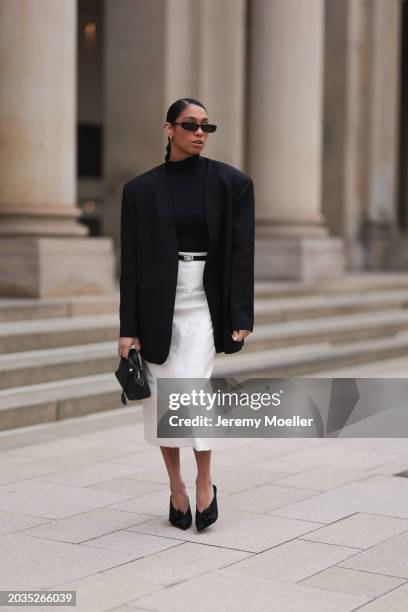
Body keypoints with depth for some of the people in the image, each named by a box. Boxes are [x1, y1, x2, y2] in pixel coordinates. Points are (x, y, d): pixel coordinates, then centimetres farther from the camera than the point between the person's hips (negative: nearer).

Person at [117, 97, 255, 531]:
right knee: (161, 396, 5)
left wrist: (241, 318, -5)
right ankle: (176, 486, 21)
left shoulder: (230, 183, 0)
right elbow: (130, 263, 2)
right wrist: (128, 329, -2)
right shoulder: (141, 189, 2)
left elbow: (241, 254, 0)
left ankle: (204, 482, 3)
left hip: (204, 300, -1)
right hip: (157, 303, 2)